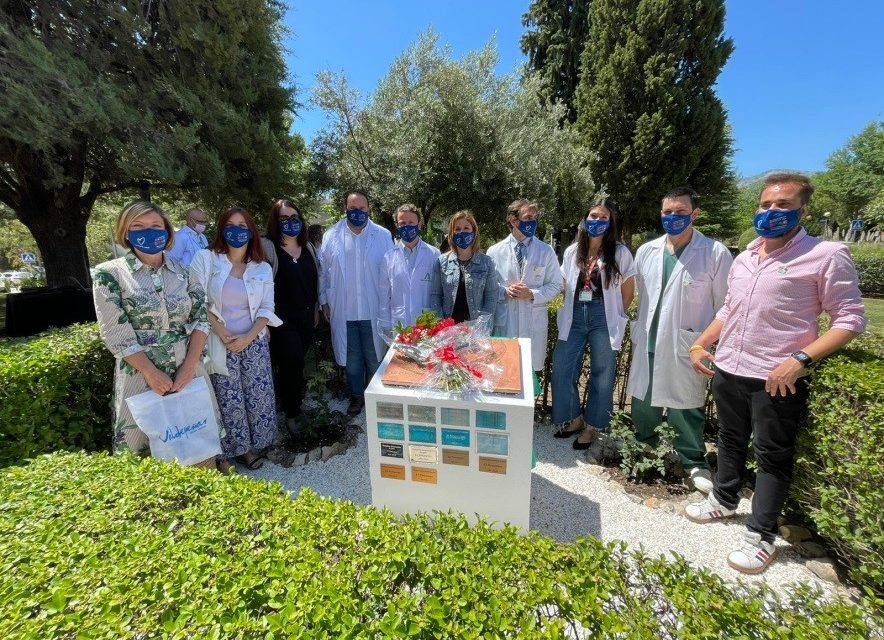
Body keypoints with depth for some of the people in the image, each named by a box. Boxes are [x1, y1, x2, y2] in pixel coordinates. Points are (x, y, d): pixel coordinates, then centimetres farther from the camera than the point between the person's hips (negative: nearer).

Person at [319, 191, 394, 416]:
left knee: (374, 357, 10)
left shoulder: (383, 236, -2)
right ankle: (356, 395, 33)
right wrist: (324, 301, 5)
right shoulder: (332, 236, 2)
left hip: (374, 311, -1)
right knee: (351, 358, 14)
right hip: (343, 311, 1)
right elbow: (323, 271, 7)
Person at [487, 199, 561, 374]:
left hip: (534, 322, 1)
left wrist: (532, 294, -13)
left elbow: (555, 285, 4)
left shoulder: (546, 251, 3)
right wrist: (504, 292, -14)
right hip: (504, 322, 0)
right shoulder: (495, 252, 2)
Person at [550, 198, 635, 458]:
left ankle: (593, 427, 21)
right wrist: (567, 312, 9)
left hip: (603, 319, -3)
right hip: (574, 317, 3)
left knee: (602, 375, 5)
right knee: (561, 369, 3)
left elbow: (628, 290, 4)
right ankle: (573, 418, 24)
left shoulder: (620, 253, -2)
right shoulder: (572, 251, 8)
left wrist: (616, 317, 7)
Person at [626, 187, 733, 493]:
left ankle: (694, 462, 30)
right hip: (648, 342, 4)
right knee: (643, 399, 17)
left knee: (686, 406, 8)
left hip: (687, 345, -4)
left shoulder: (716, 253, -9)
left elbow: (725, 305, -6)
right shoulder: (646, 251, 4)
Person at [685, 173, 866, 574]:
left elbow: (850, 318, -10)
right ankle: (723, 500, 39)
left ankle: (761, 535, 22)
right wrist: (701, 344, 8)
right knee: (730, 442, 20)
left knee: (772, 456, 8)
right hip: (727, 372, 6)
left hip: (776, 381, -6)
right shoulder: (744, 258, 10)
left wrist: (800, 360, -22)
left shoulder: (827, 255, -8)